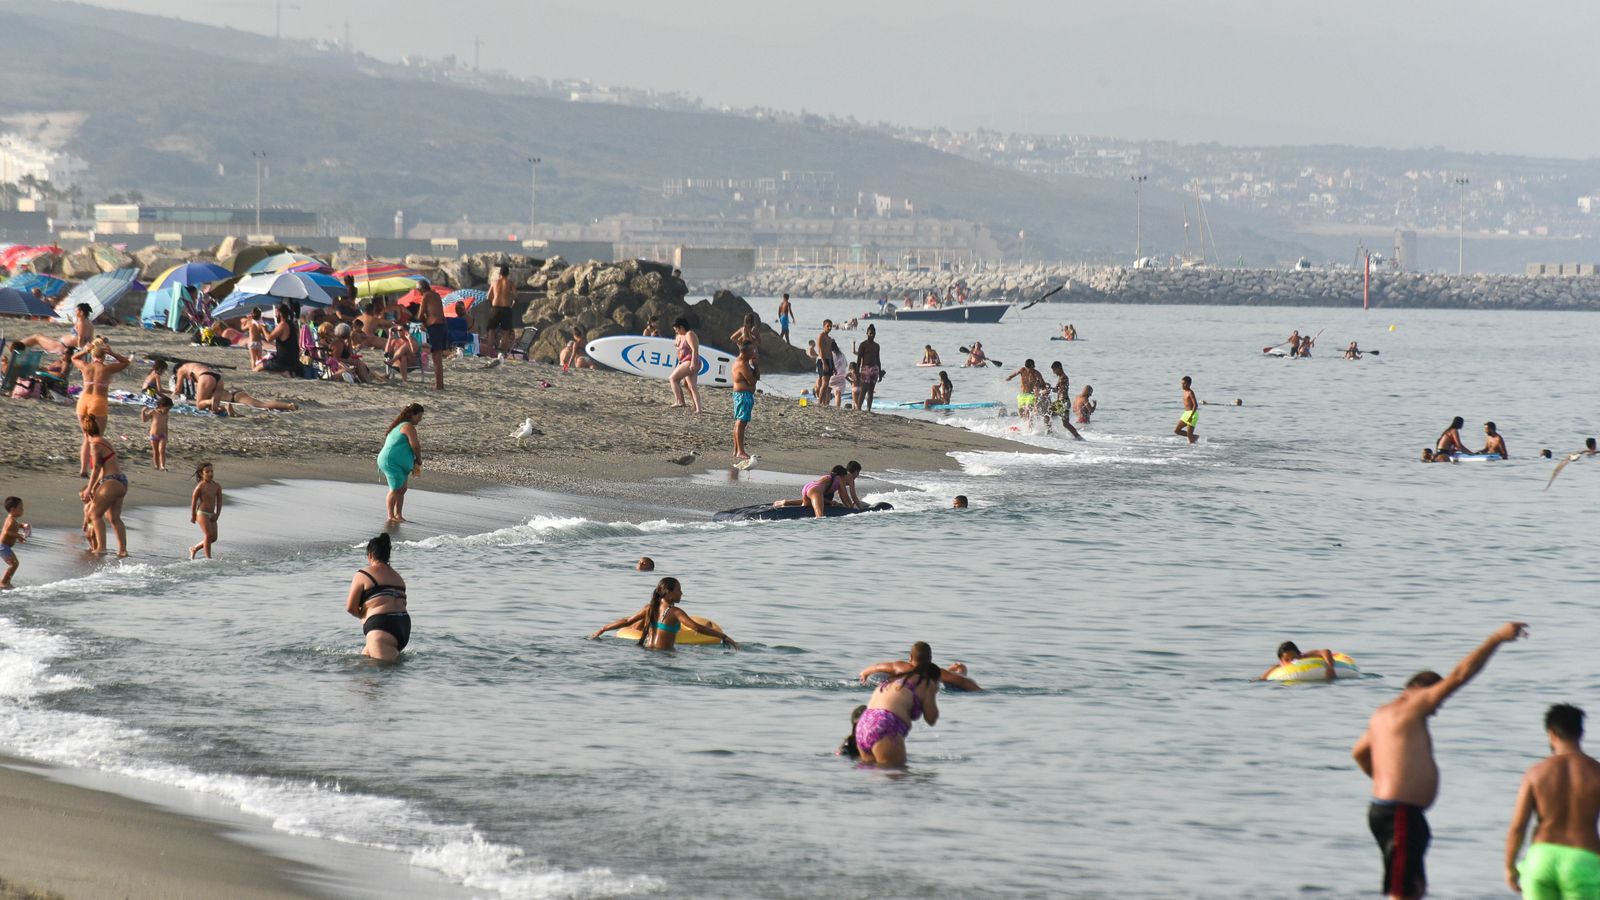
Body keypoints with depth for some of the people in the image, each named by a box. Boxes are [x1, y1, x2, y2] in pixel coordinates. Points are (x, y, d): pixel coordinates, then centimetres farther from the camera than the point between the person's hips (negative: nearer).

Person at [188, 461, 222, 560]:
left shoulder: (217, 486, 4)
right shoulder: (201, 486, -12)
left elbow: (219, 501, 8)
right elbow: (194, 501, -6)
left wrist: (217, 514, -1)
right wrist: (193, 516, -3)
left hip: (212, 515, 6)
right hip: (202, 514, -6)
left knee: (214, 538, 5)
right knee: (209, 535, -15)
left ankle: (194, 549, 24)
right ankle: (208, 557, -9)